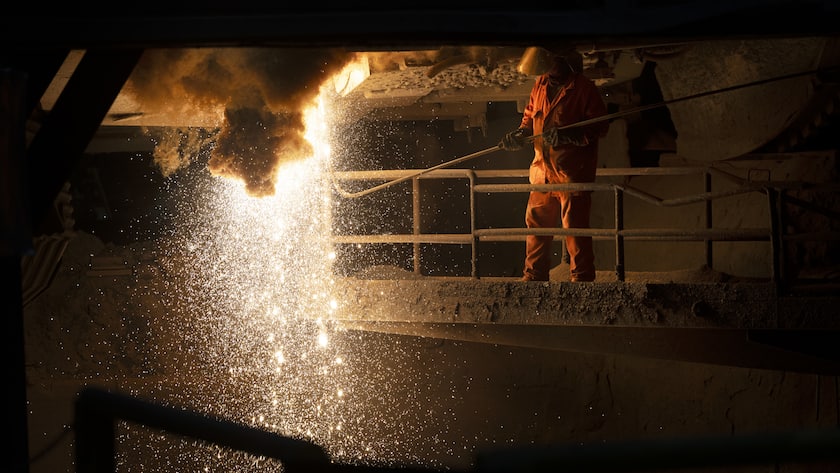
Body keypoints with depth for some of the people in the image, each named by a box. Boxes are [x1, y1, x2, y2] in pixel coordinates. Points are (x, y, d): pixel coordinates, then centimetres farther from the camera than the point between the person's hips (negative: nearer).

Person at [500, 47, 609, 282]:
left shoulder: (584, 88, -8)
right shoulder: (540, 84, 12)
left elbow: (600, 126, -11)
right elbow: (530, 115, 24)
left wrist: (567, 136, -23)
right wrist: (521, 134, 3)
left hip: (573, 171, -7)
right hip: (542, 170, 7)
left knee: (575, 228, -5)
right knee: (536, 223, 11)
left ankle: (581, 279, 5)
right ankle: (533, 276, 23)